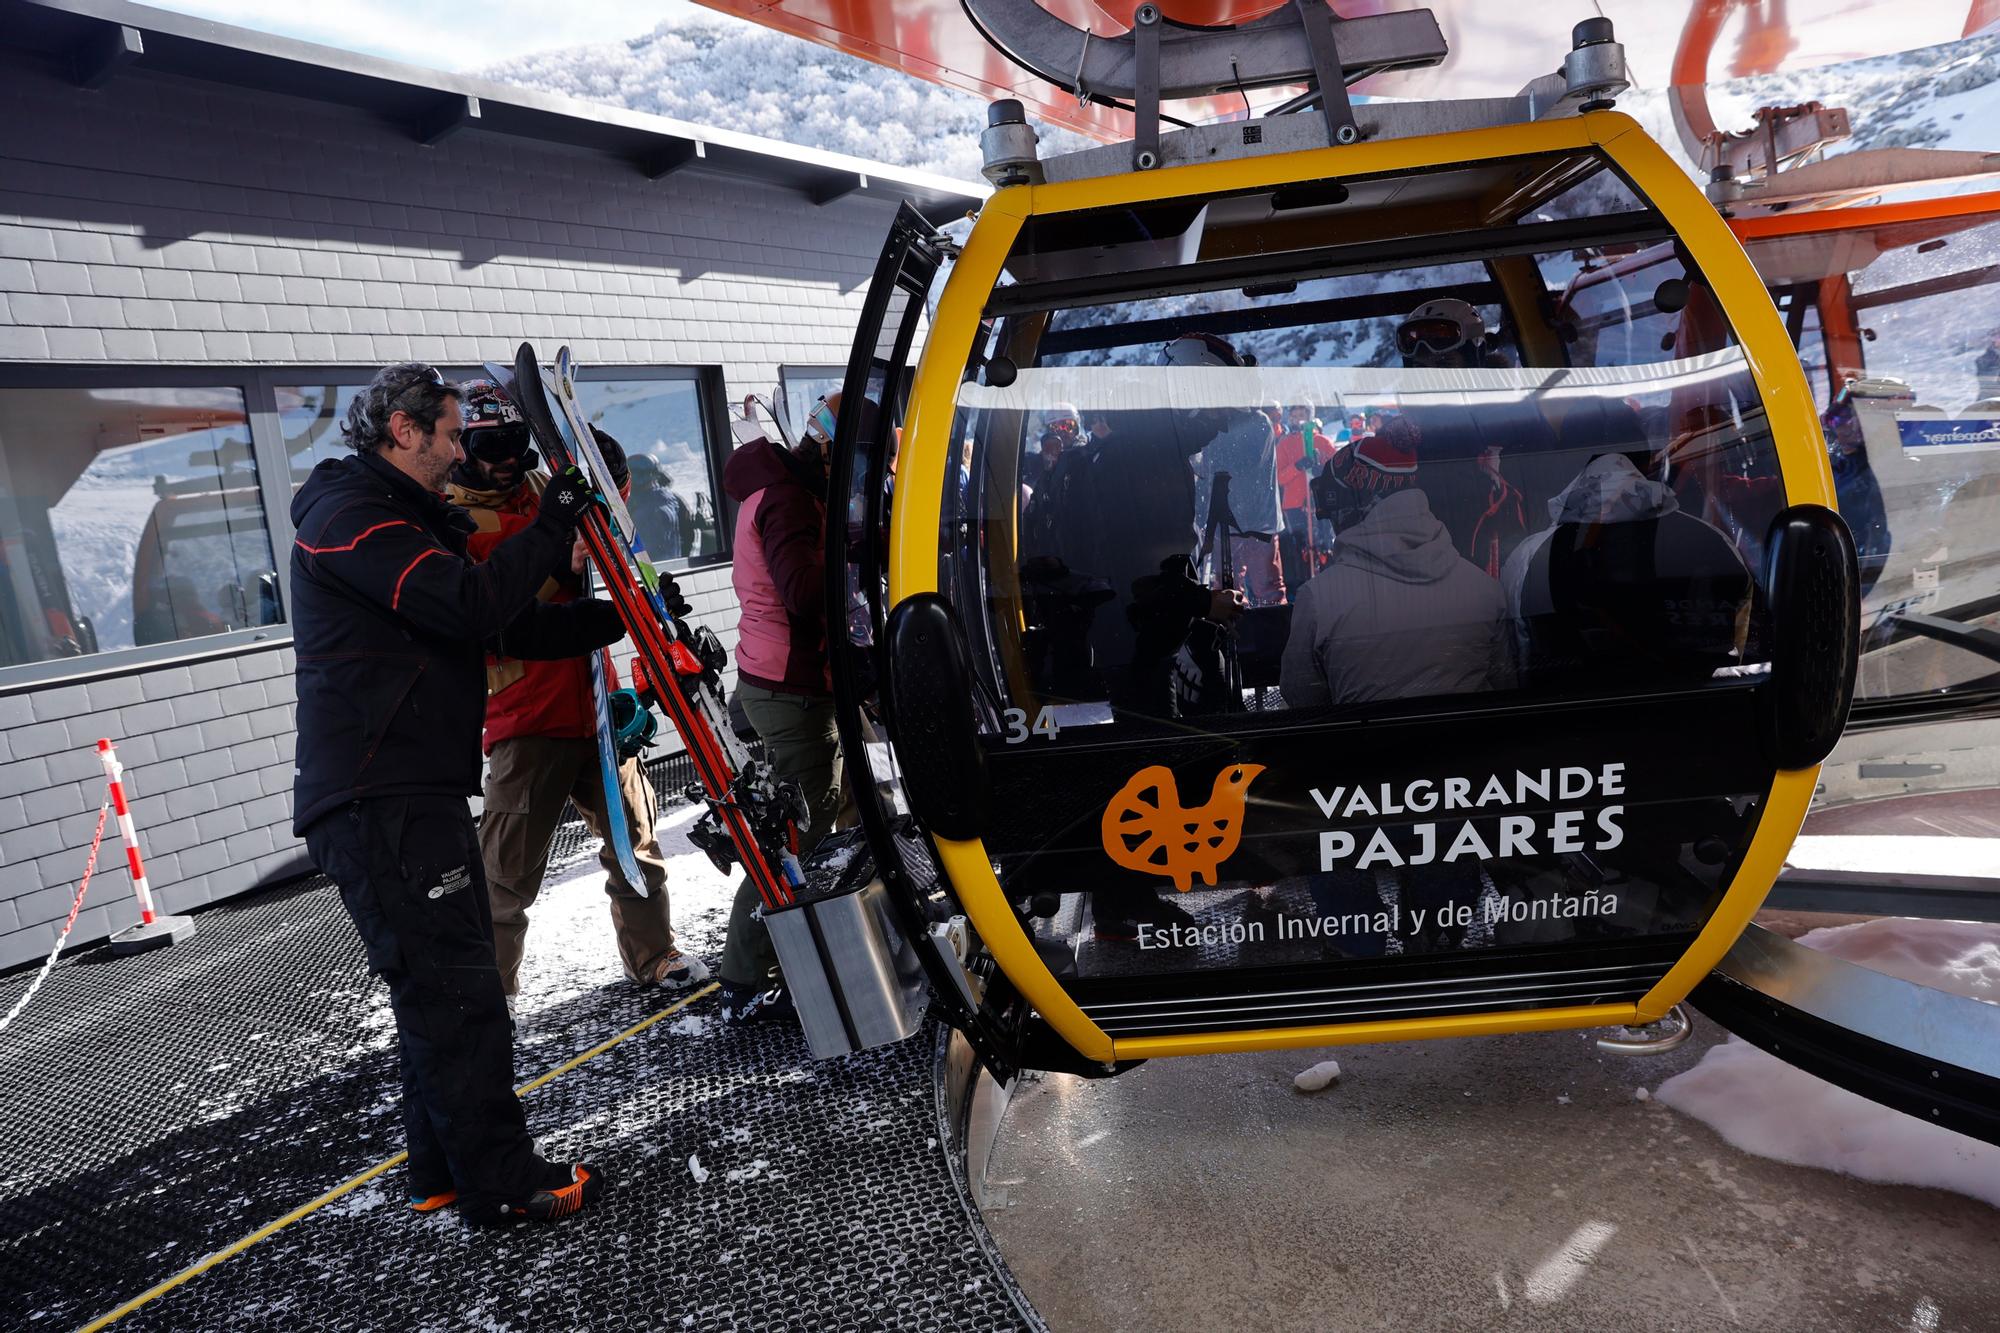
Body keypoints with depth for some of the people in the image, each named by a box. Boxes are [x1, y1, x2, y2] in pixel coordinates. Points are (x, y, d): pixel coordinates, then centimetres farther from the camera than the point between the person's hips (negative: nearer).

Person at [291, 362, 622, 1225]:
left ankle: (445, 1172, 26)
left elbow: (514, 629, 19)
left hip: (418, 793, 11)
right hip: (378, 805, -11)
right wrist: (553, 523, -13)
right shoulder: (350, 514, -10)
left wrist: (620, 617, 11)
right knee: (453, 990, -6)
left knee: (446, 988, 16)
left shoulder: (407, 522, 23)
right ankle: (502, 1185, 4)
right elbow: (470, 606, -25)